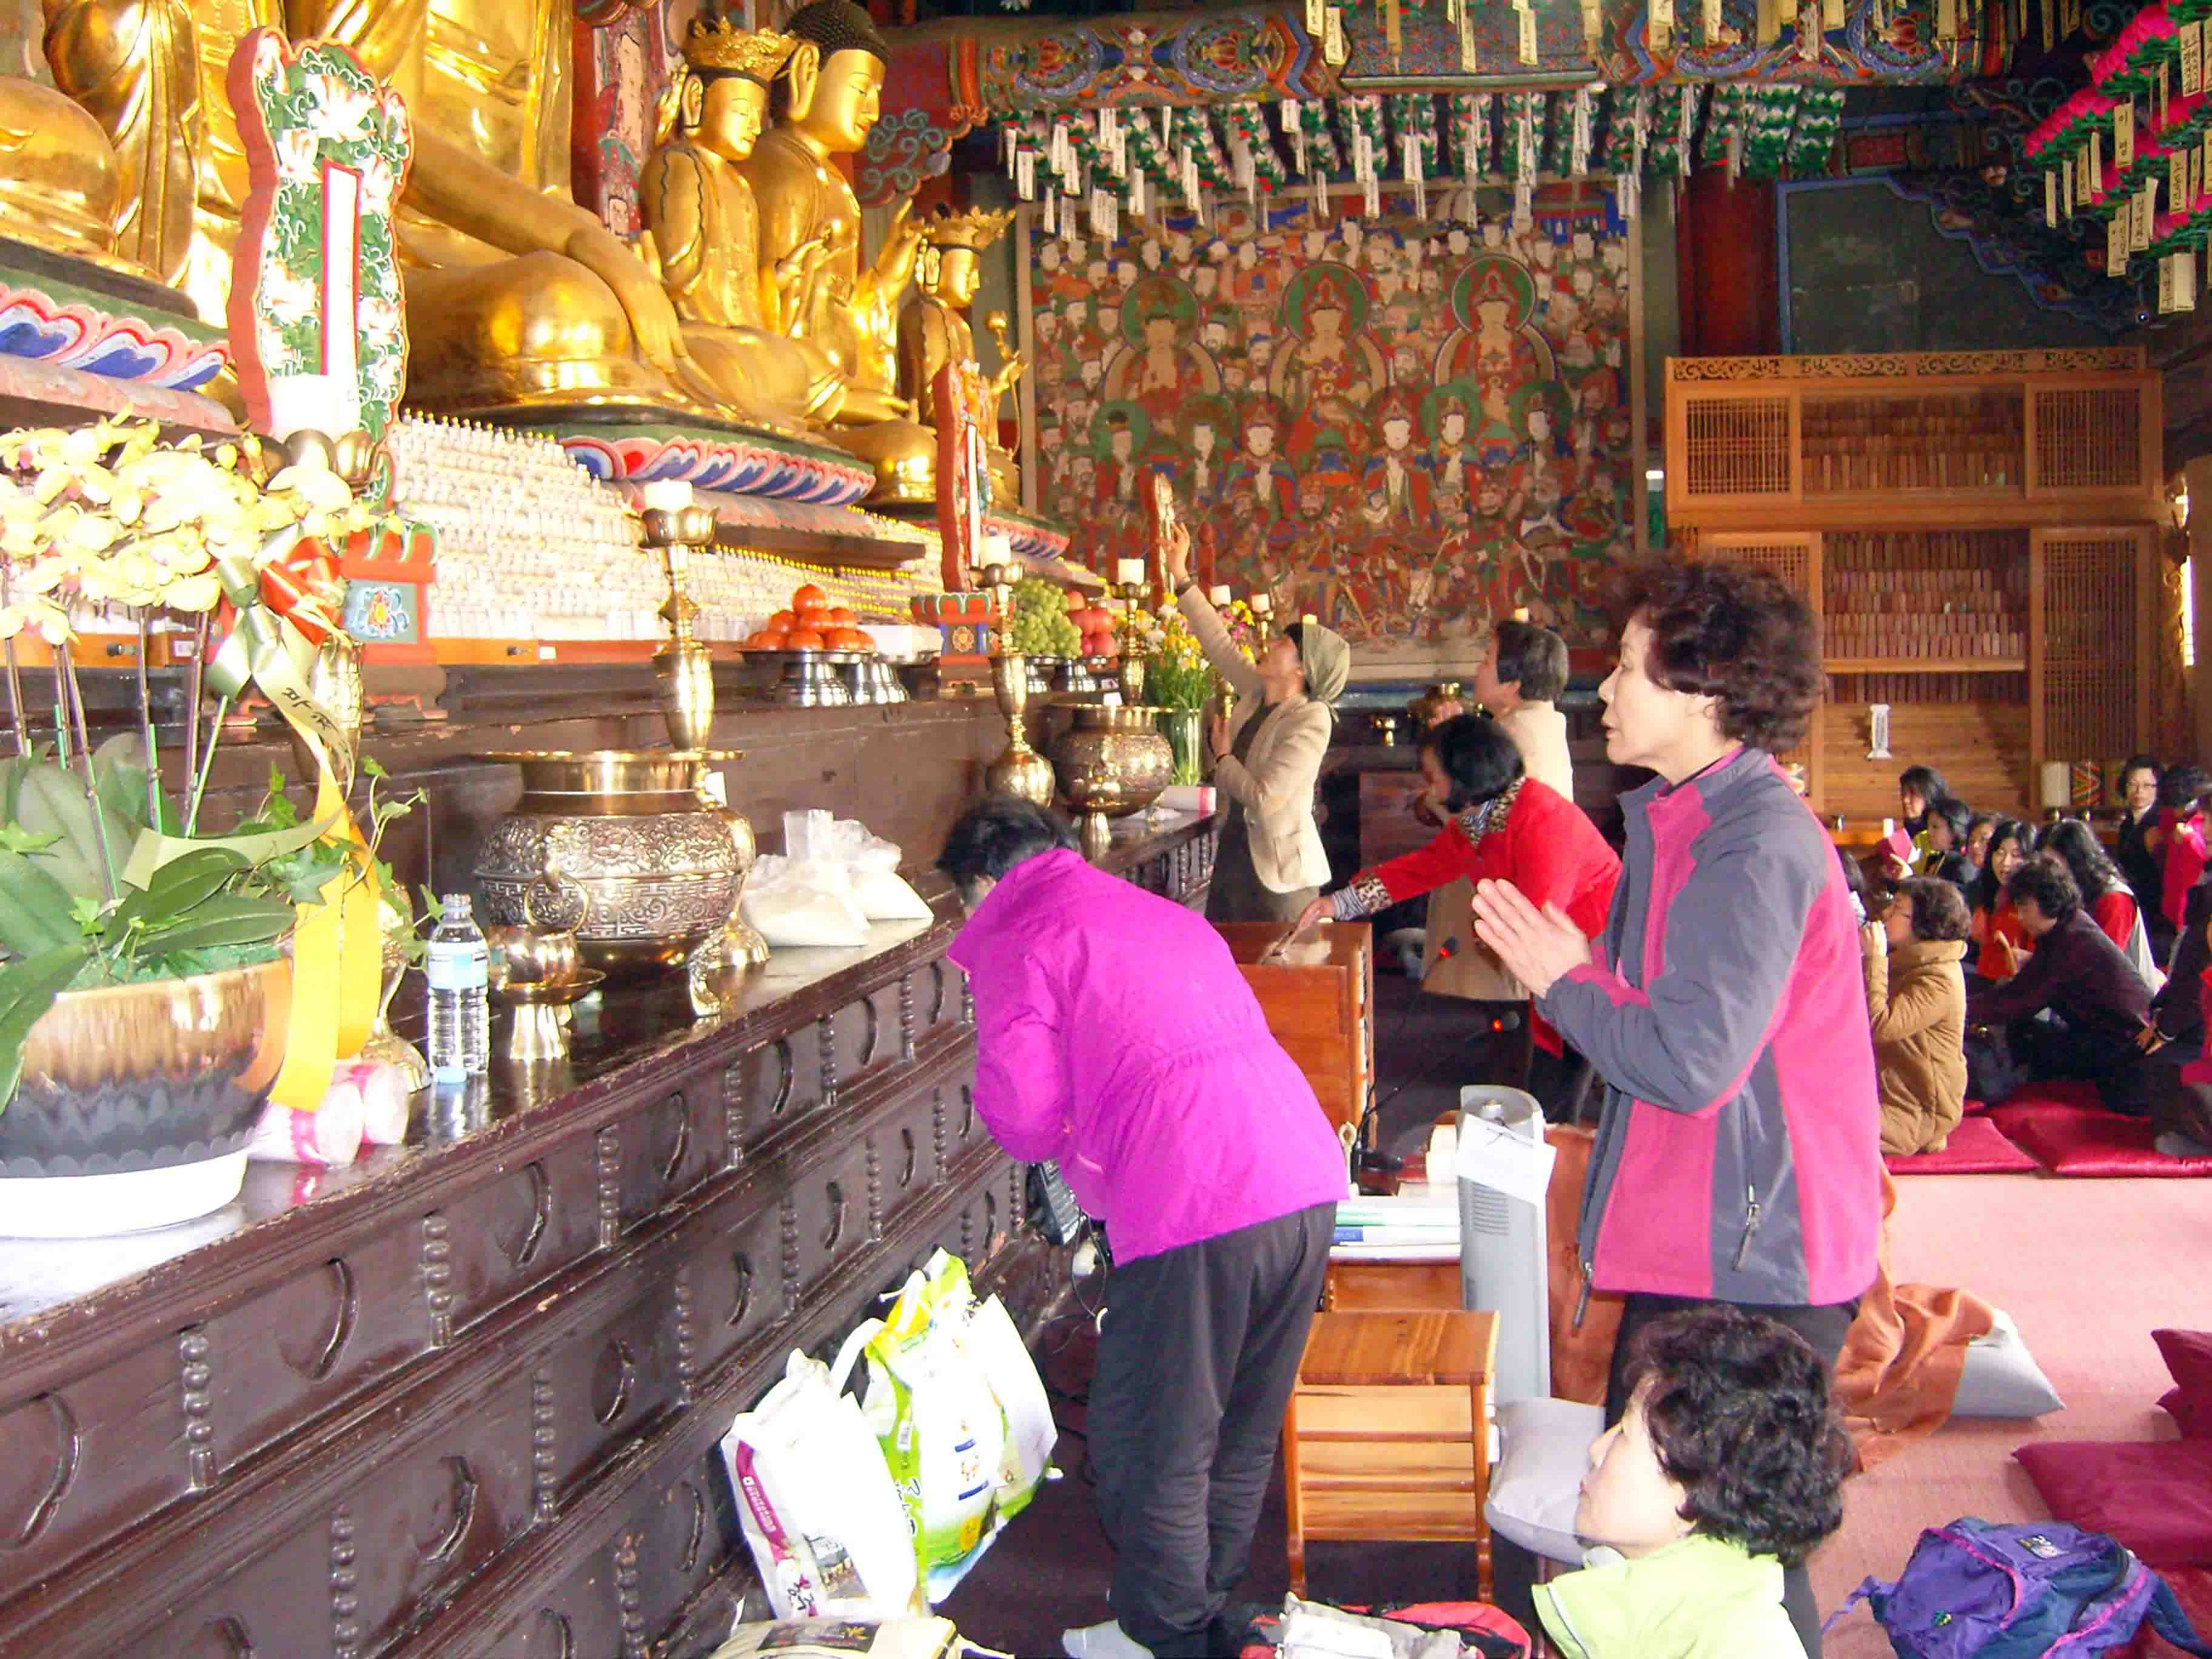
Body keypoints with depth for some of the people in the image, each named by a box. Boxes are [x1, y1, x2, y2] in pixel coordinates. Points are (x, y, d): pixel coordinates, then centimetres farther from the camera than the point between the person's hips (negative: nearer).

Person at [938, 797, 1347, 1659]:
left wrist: (1065, 1148, 16)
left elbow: (1024, 1112, -7)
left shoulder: (1015, 940, 2)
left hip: (1194, 1207, -8)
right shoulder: (1164, 913, 25)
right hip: (1306, 1180, 8)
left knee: (1153, 1447, 11)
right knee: (1245, 1430, 23)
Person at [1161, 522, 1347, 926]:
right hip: (1235, 854, 8)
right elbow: (1218, 643, 11)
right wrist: (1180, 575, 10)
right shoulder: (1256, 695, 5)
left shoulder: (1311, 720, -18)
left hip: (1278, 872, -8)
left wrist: (1223, 757, -7)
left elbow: (1266, 798, -23)